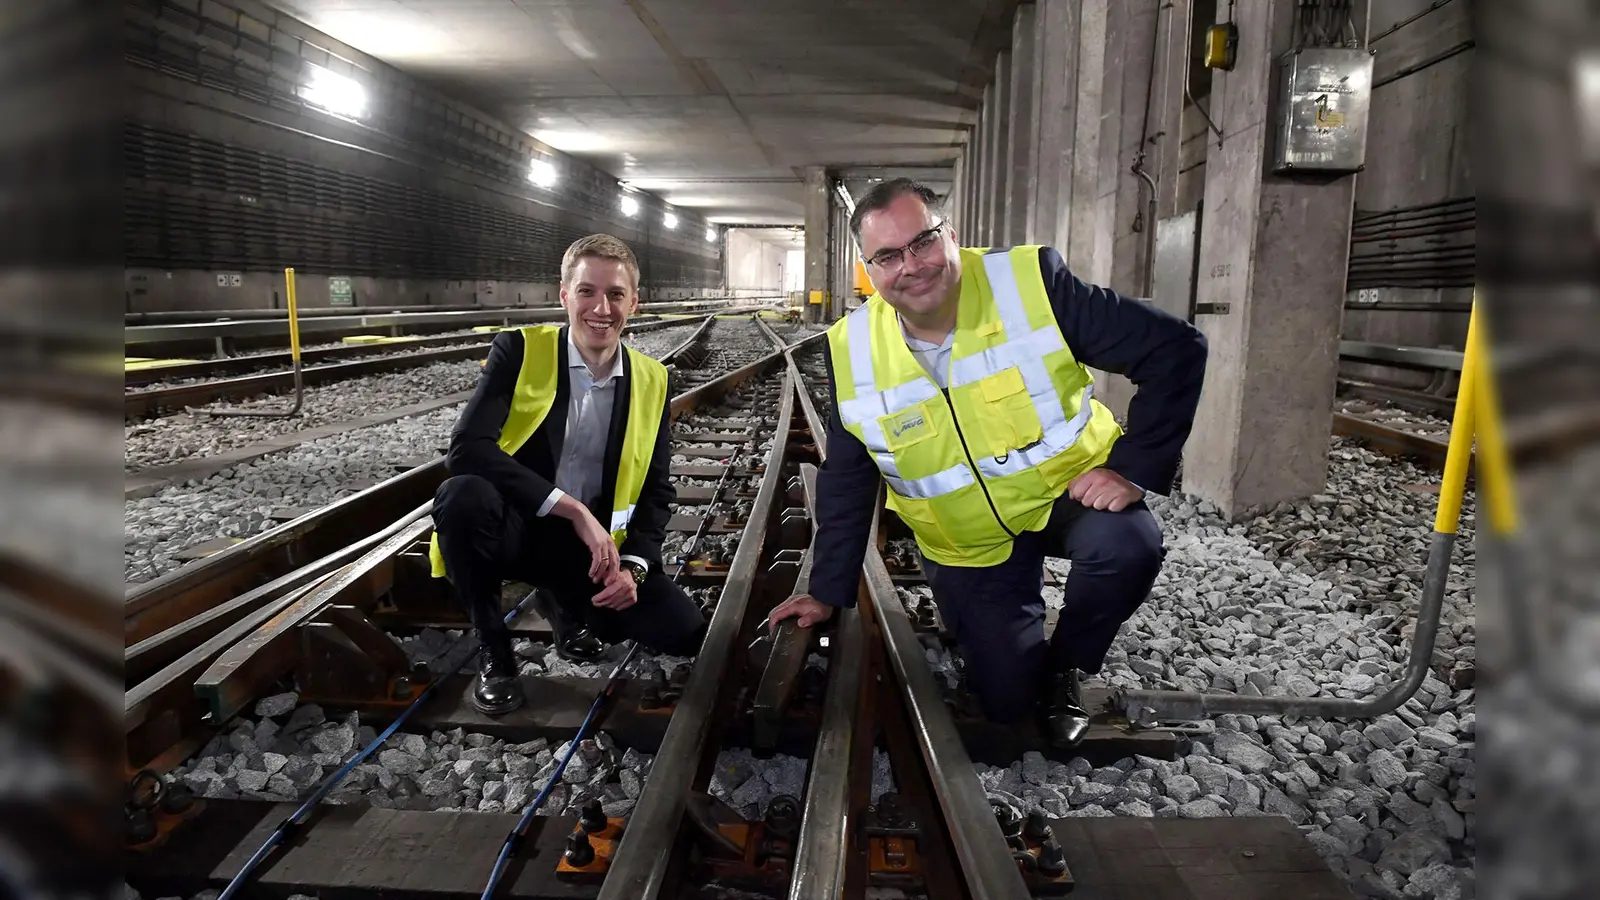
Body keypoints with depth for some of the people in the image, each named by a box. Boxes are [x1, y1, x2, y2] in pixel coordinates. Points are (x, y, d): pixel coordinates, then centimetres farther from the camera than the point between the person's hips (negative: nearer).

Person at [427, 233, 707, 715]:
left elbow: (656, 490, 4)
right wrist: (573, 509, -29)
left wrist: (633, 564, -13)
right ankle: (492, 648, -9)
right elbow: (468, 448, -25)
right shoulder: (519, 350, -11)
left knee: (684, 630, -14)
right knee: (462, 495, -36)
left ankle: (565, 602, 17)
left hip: (594, 543, 3)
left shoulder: (651, 381, 1)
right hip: (514, 529, -3)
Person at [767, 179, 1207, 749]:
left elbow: (1175, 349, -17)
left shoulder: (1032, 281, -20)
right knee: (1006, 701, 0)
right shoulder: (851, 351, -12)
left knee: (1127, 548, -33)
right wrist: (828, 591, 3)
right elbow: (845, 485, 0)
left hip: (1070, 488, -1)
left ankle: (1064, 666, -1)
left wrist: (1133, 469, -23)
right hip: (969, 542, 2)